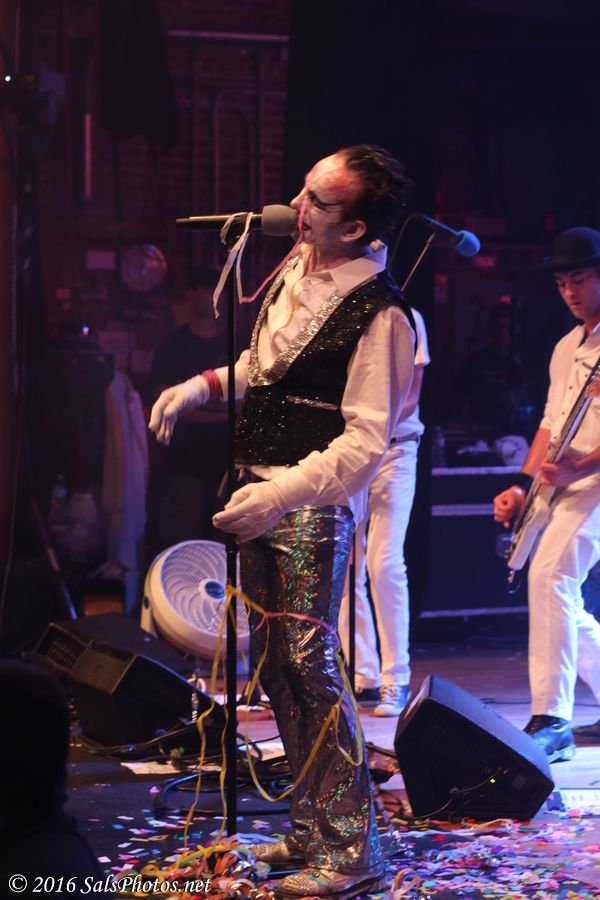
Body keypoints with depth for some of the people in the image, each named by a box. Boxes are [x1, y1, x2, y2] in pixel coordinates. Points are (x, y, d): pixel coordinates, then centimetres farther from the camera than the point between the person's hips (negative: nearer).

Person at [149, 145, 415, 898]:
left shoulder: (378, 313, -17)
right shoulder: (296, 269, 9)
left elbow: (366, 439, -20)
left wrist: (282, 495, -26)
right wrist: (204, 385, 12)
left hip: (315, 505, -9)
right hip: (261, 493, 9)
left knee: (310, 665, -11)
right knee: (274, 666, 12)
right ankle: (311, 828, 23)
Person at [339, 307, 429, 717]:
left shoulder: (404, 319, 1)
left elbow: (410, 395, -5)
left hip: (392, 449, -3)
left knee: (385, 563, -12)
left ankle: (396, 682, -8)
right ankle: (362, 678, 7)